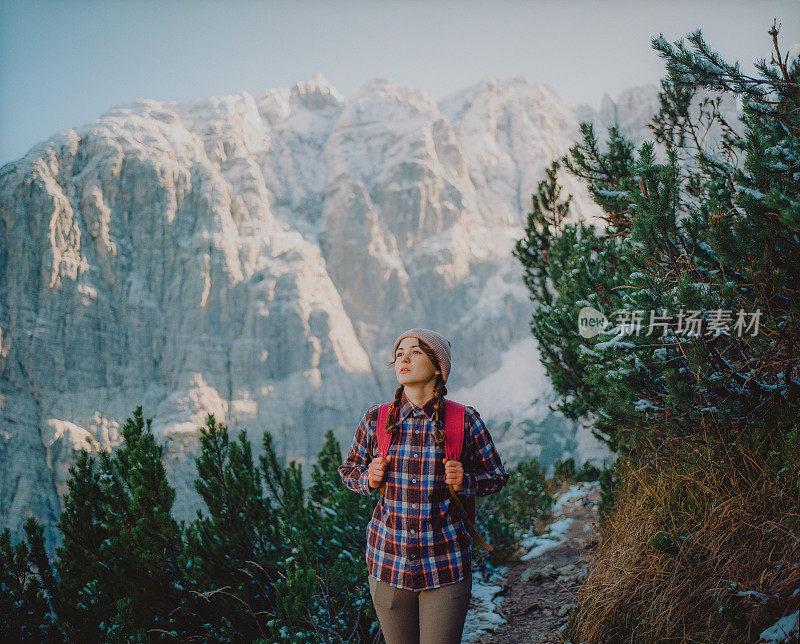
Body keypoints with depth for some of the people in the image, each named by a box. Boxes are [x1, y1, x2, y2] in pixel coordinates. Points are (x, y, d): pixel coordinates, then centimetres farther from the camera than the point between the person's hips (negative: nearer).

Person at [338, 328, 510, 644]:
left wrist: (465, 482, -14)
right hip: (387, 561, 2)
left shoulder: (465, 421, -4)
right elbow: (349, 469, 15)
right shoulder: (375, 420, 1)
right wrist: (368, 478, -7)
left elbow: (496, 477, 7)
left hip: (445, 567, -2)